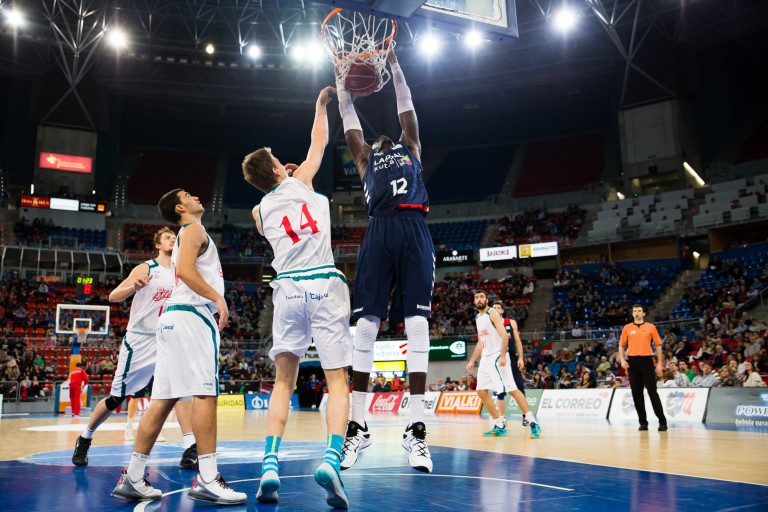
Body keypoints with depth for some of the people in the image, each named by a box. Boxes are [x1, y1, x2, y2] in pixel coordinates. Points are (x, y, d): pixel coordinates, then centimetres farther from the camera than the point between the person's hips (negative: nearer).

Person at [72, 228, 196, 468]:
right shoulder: (146, 268, -5)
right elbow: (113, 297, -11)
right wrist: (134, 286, -30)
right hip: (139, 340, -3)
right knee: (117, 397, 5)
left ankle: (190, 450, -19)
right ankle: (84, 440, 30)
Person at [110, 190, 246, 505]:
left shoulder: (188, 233, 29)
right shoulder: (193, 229, 0)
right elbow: (184, 269, -17)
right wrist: (218, 297, -16)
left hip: (175, 317, 10)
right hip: (191, 315, -10)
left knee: (164, 399, 6)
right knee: (205, 392, -12)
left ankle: (132, 478, 8)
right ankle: (206, 479, -14)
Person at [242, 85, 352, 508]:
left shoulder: (260, 211, 15)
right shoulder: (300, 181, 9)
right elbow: (319, 142, 24)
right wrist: (321, 104, 39)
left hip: (288, 287, 3)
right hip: (324, 284, -2)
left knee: (283, 381, 10)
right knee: (337, 380, -1)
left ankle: (269, 466, -2)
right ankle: (330, 461, -19)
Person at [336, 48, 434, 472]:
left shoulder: (410, 146, 28)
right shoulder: (365, 156, 28)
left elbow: (405, 103, 25)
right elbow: (348, 117, 27)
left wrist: (393, 63, 28)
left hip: (413, 230, -1)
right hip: (379, 231, 1)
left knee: (416, 324, -7)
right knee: (365, 324, -6)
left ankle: (416, 429, -5)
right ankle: (358, 426, 1)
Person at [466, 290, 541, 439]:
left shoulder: (493, 313, -8)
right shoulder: (478, 318, 17)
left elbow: (504, 335, -18)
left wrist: (502, 356, -28)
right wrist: (472, 360, 21)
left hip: (497, 357, -9)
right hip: (485, 358, 9)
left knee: (512, 389, -13)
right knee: (481, 391, 4)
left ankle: (533, 423, -10)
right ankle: (499, 426, 9)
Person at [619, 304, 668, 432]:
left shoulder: (651, 327, 5)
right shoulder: (627, 328, 9)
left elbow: (658, 345, 6)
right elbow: (621, 345, 12)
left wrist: (659, 363, 0)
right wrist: (622, 360, -3)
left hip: (646, 360, -2)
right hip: (632, 361, 2)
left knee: (652, 391, -5)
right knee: (636, 393, 5)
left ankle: (662, 421, -1)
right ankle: (643, 421, 13)